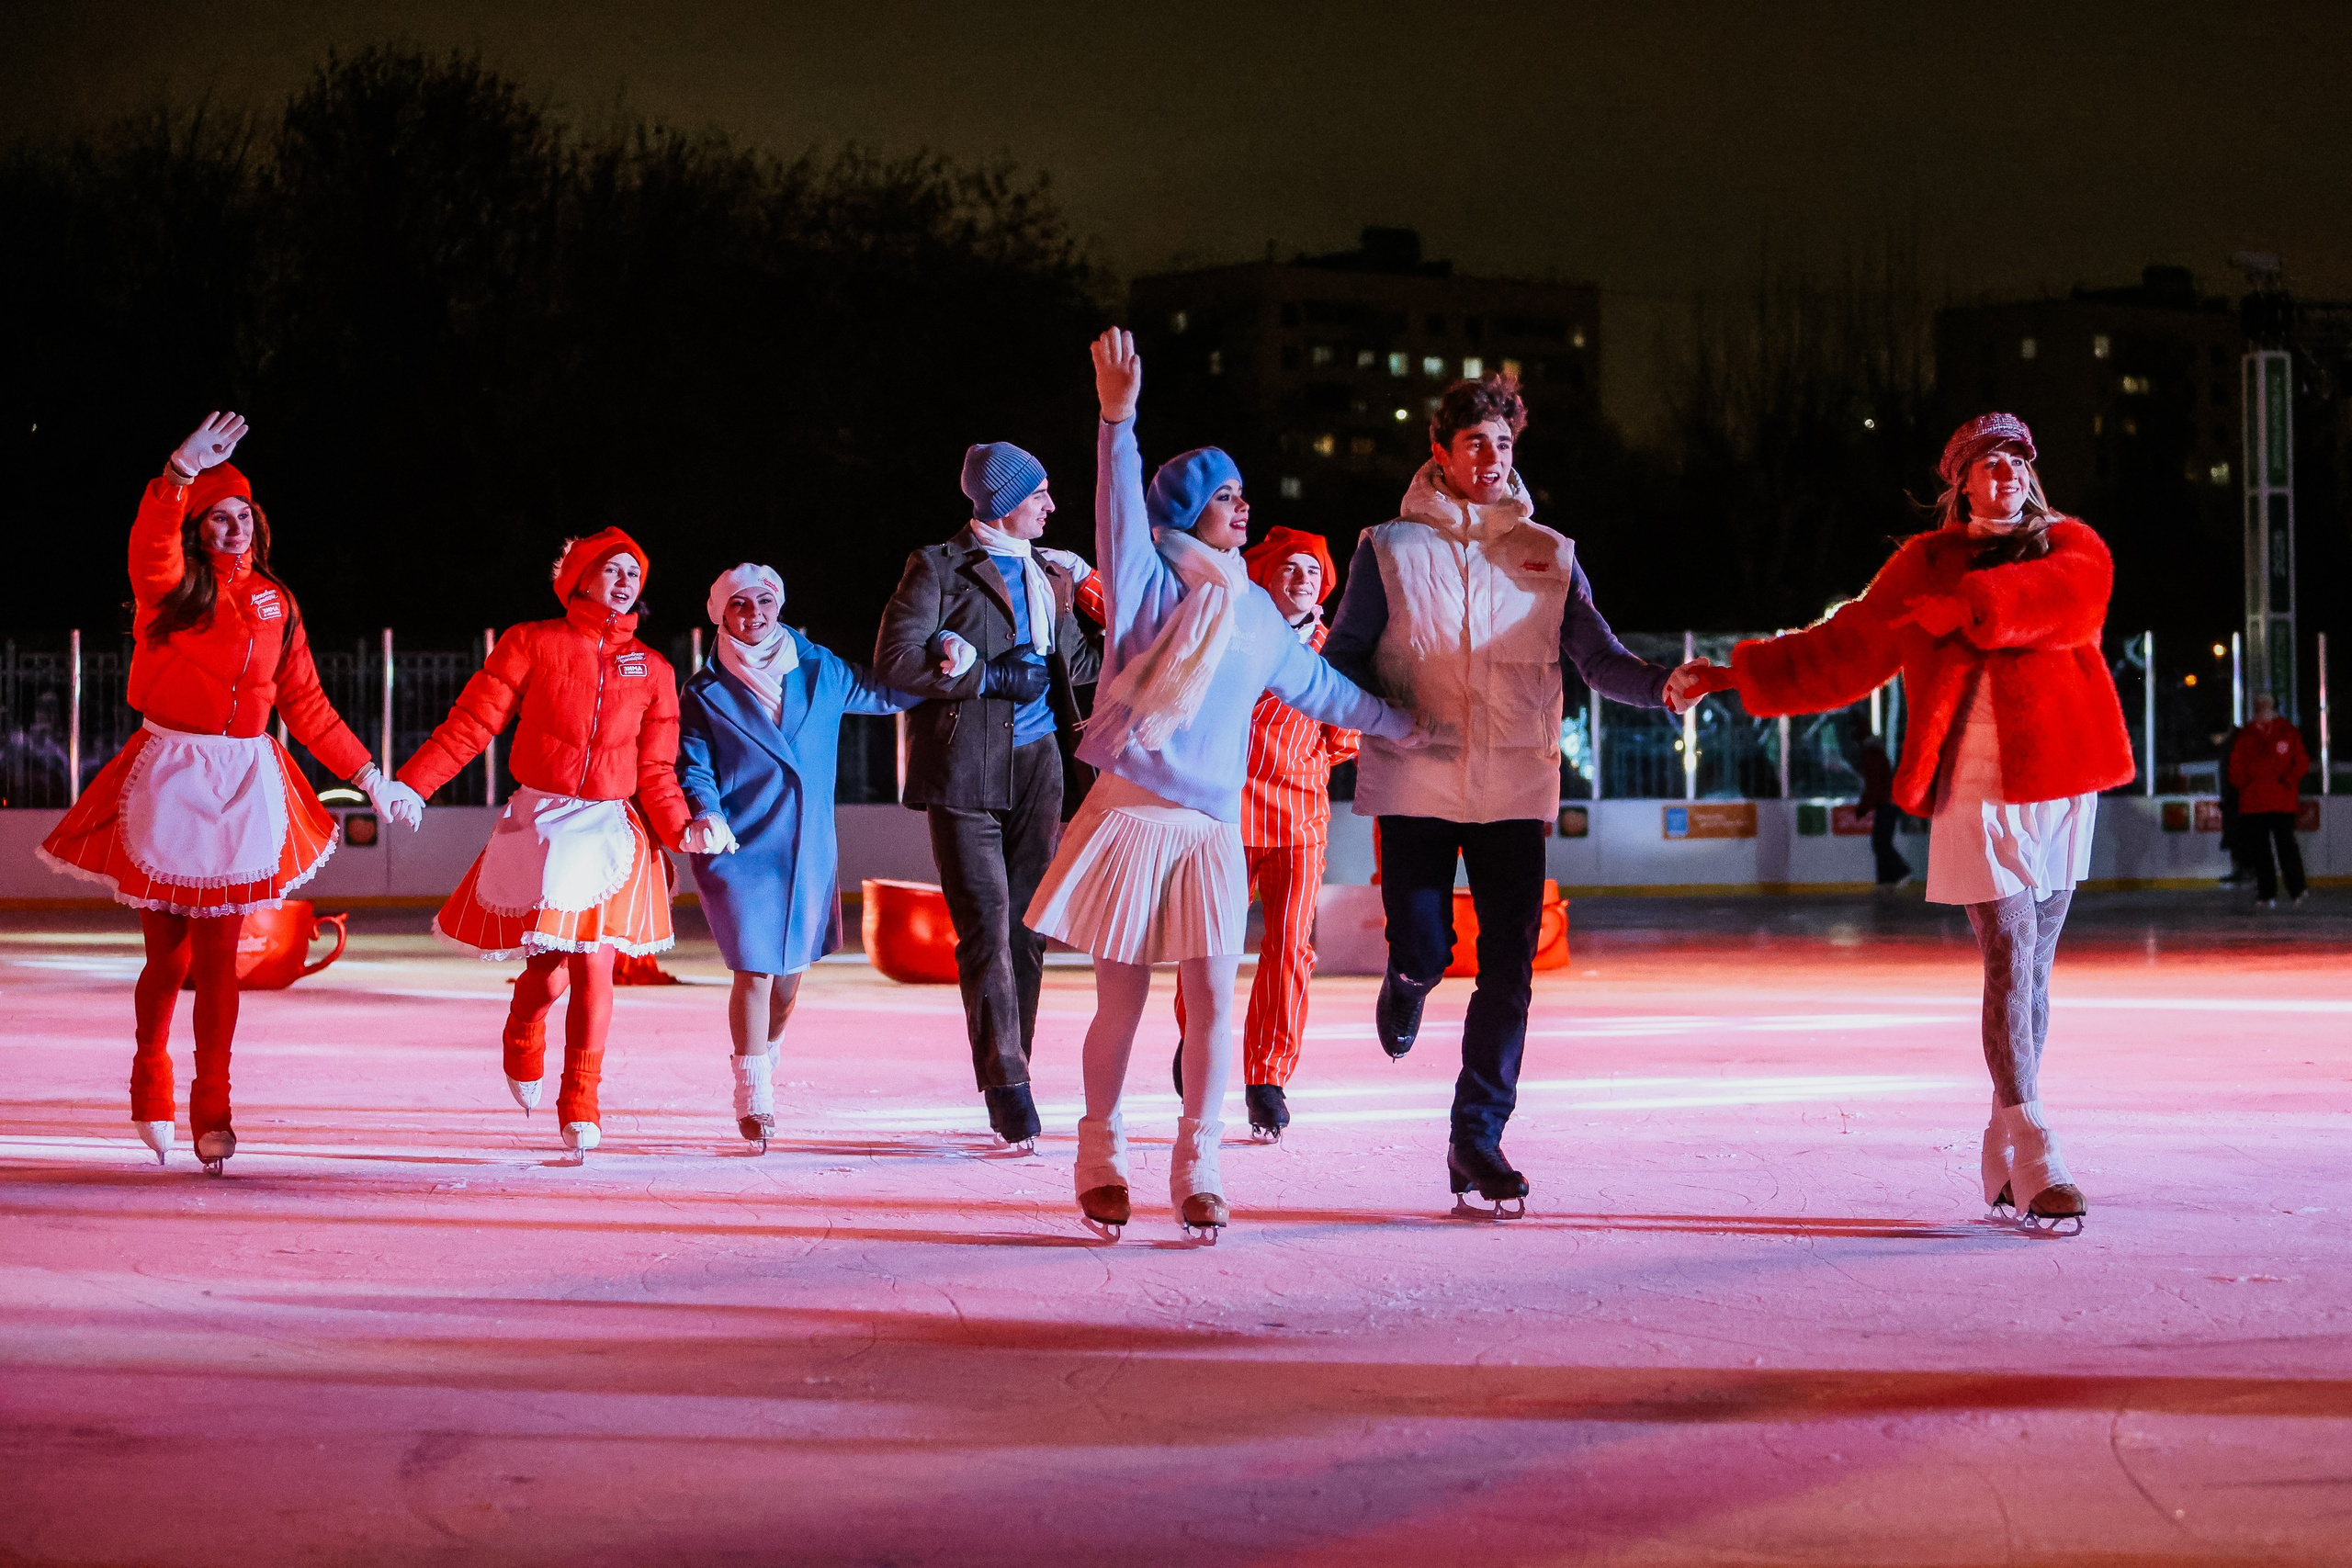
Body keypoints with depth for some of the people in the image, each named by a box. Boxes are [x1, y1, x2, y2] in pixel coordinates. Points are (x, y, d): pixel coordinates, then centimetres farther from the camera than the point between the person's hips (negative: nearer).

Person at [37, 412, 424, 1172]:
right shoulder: (170, 586, 1)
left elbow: (305, 704, 15)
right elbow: (151, 541, -23)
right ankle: (151, 1097, 24)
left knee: (217, 953, -1)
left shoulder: (275, 602, 12)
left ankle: (212, 1111, 6)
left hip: (245, 782, 2)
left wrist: (369, 776, 12)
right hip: (168, 779, -2)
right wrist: (182, 472, -38)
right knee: (167, 953, 2)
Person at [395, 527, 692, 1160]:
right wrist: (409, 784, -15)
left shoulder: (652, 669, 10)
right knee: (549, 965, -5)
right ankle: (522, 1042, 30)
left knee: (594, 963, -7)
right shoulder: (533, 643, 1)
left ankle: (580, 1104, 5)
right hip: (541, 820, -2)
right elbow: (471, 723, -5)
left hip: (611, 829, 2)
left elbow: (656, 769, 9)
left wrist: (682, 829, -8)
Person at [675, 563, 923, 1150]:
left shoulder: (819, 673, 5)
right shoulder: (705, 694, -1)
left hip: (809, 850, 4)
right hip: (740, 850, -3)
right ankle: (753, 1096, -2)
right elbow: (693, 771, -3)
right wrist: (706, 815, -24)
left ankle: (766, 1058, 42)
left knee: (791, 967, 14)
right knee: (755, 969, -11)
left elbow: (888, 693, 11)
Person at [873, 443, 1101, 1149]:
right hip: (966, 766, -5)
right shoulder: (939, 567, 0)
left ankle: (1011, 1081, 10)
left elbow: (1076, 660, 26)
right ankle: (1005, 1082, -10)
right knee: (987, 923, -11)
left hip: (1037, 767, 6)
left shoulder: (1051, 573, 18)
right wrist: (992, 679, -10)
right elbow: (895, 659, -9)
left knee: (1028, 928, 4)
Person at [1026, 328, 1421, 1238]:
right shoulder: (1151, 581, 1)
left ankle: (1196, 1170, 5)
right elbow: (1121, 510, -15)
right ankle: (1102, 1162, 13)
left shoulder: (1254, 611, 16)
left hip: (1213, 831, 4)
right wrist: (1118, 421, -25)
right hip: (1132, 816, -4)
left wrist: (1401, 725, 33)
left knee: (1212, 999, -3)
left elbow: (1316, 687, 28)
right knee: (1121, 999, 0)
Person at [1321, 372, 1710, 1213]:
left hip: (1514, 788, 1)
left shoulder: (1548, 556, 9)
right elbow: (1343, 657, 5)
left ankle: (1478, 1135, 4)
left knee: (1509, 971, -5)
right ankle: (1406, 983, 35)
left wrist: (1659, 684, -22)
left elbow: (1598, 658, 0)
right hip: (1415, 784, -1)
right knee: (1425, 951, -4)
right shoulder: (1391, 548, 5)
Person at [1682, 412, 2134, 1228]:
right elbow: (1845, 652, 15)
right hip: (1975, 788, -2)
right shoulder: (1925, 565, 10)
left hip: (2060, 785, 2)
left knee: (2033, 969, 7)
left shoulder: (2071, 546, 10)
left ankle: (2004, 1159, 16)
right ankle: (2034, 1160, -15)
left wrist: (1965, 605, -20)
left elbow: (2071, 591, -14)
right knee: (2009, 963, -12)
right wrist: (1743, 674, 13)